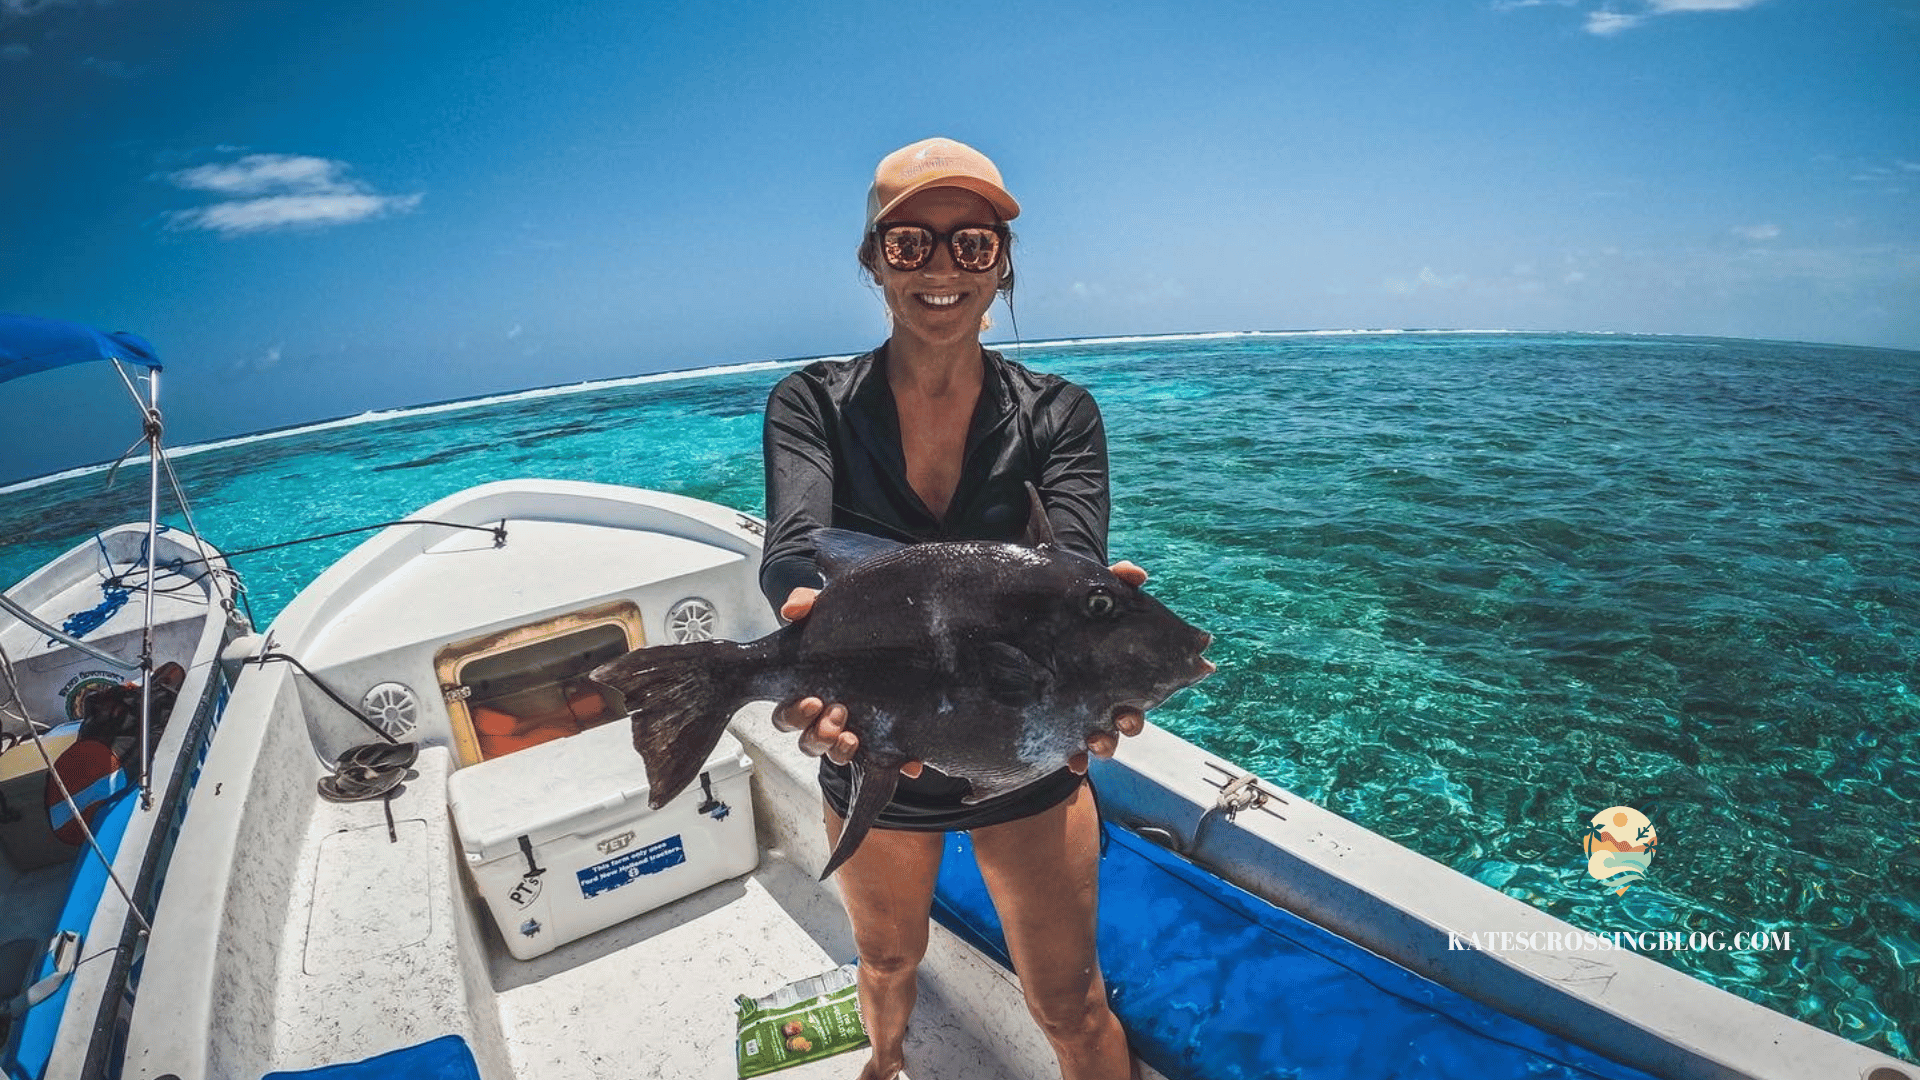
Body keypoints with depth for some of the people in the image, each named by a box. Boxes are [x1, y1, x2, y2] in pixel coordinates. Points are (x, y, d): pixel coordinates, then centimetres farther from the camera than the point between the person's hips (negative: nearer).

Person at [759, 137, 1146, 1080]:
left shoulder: (1058, 415, -8)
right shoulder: (813, 404, -9)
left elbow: (1077, 561, -25)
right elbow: (794, 542, -27)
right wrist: (814, 621, -51)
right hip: (869, 766, 2)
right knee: (887, 962, 29)